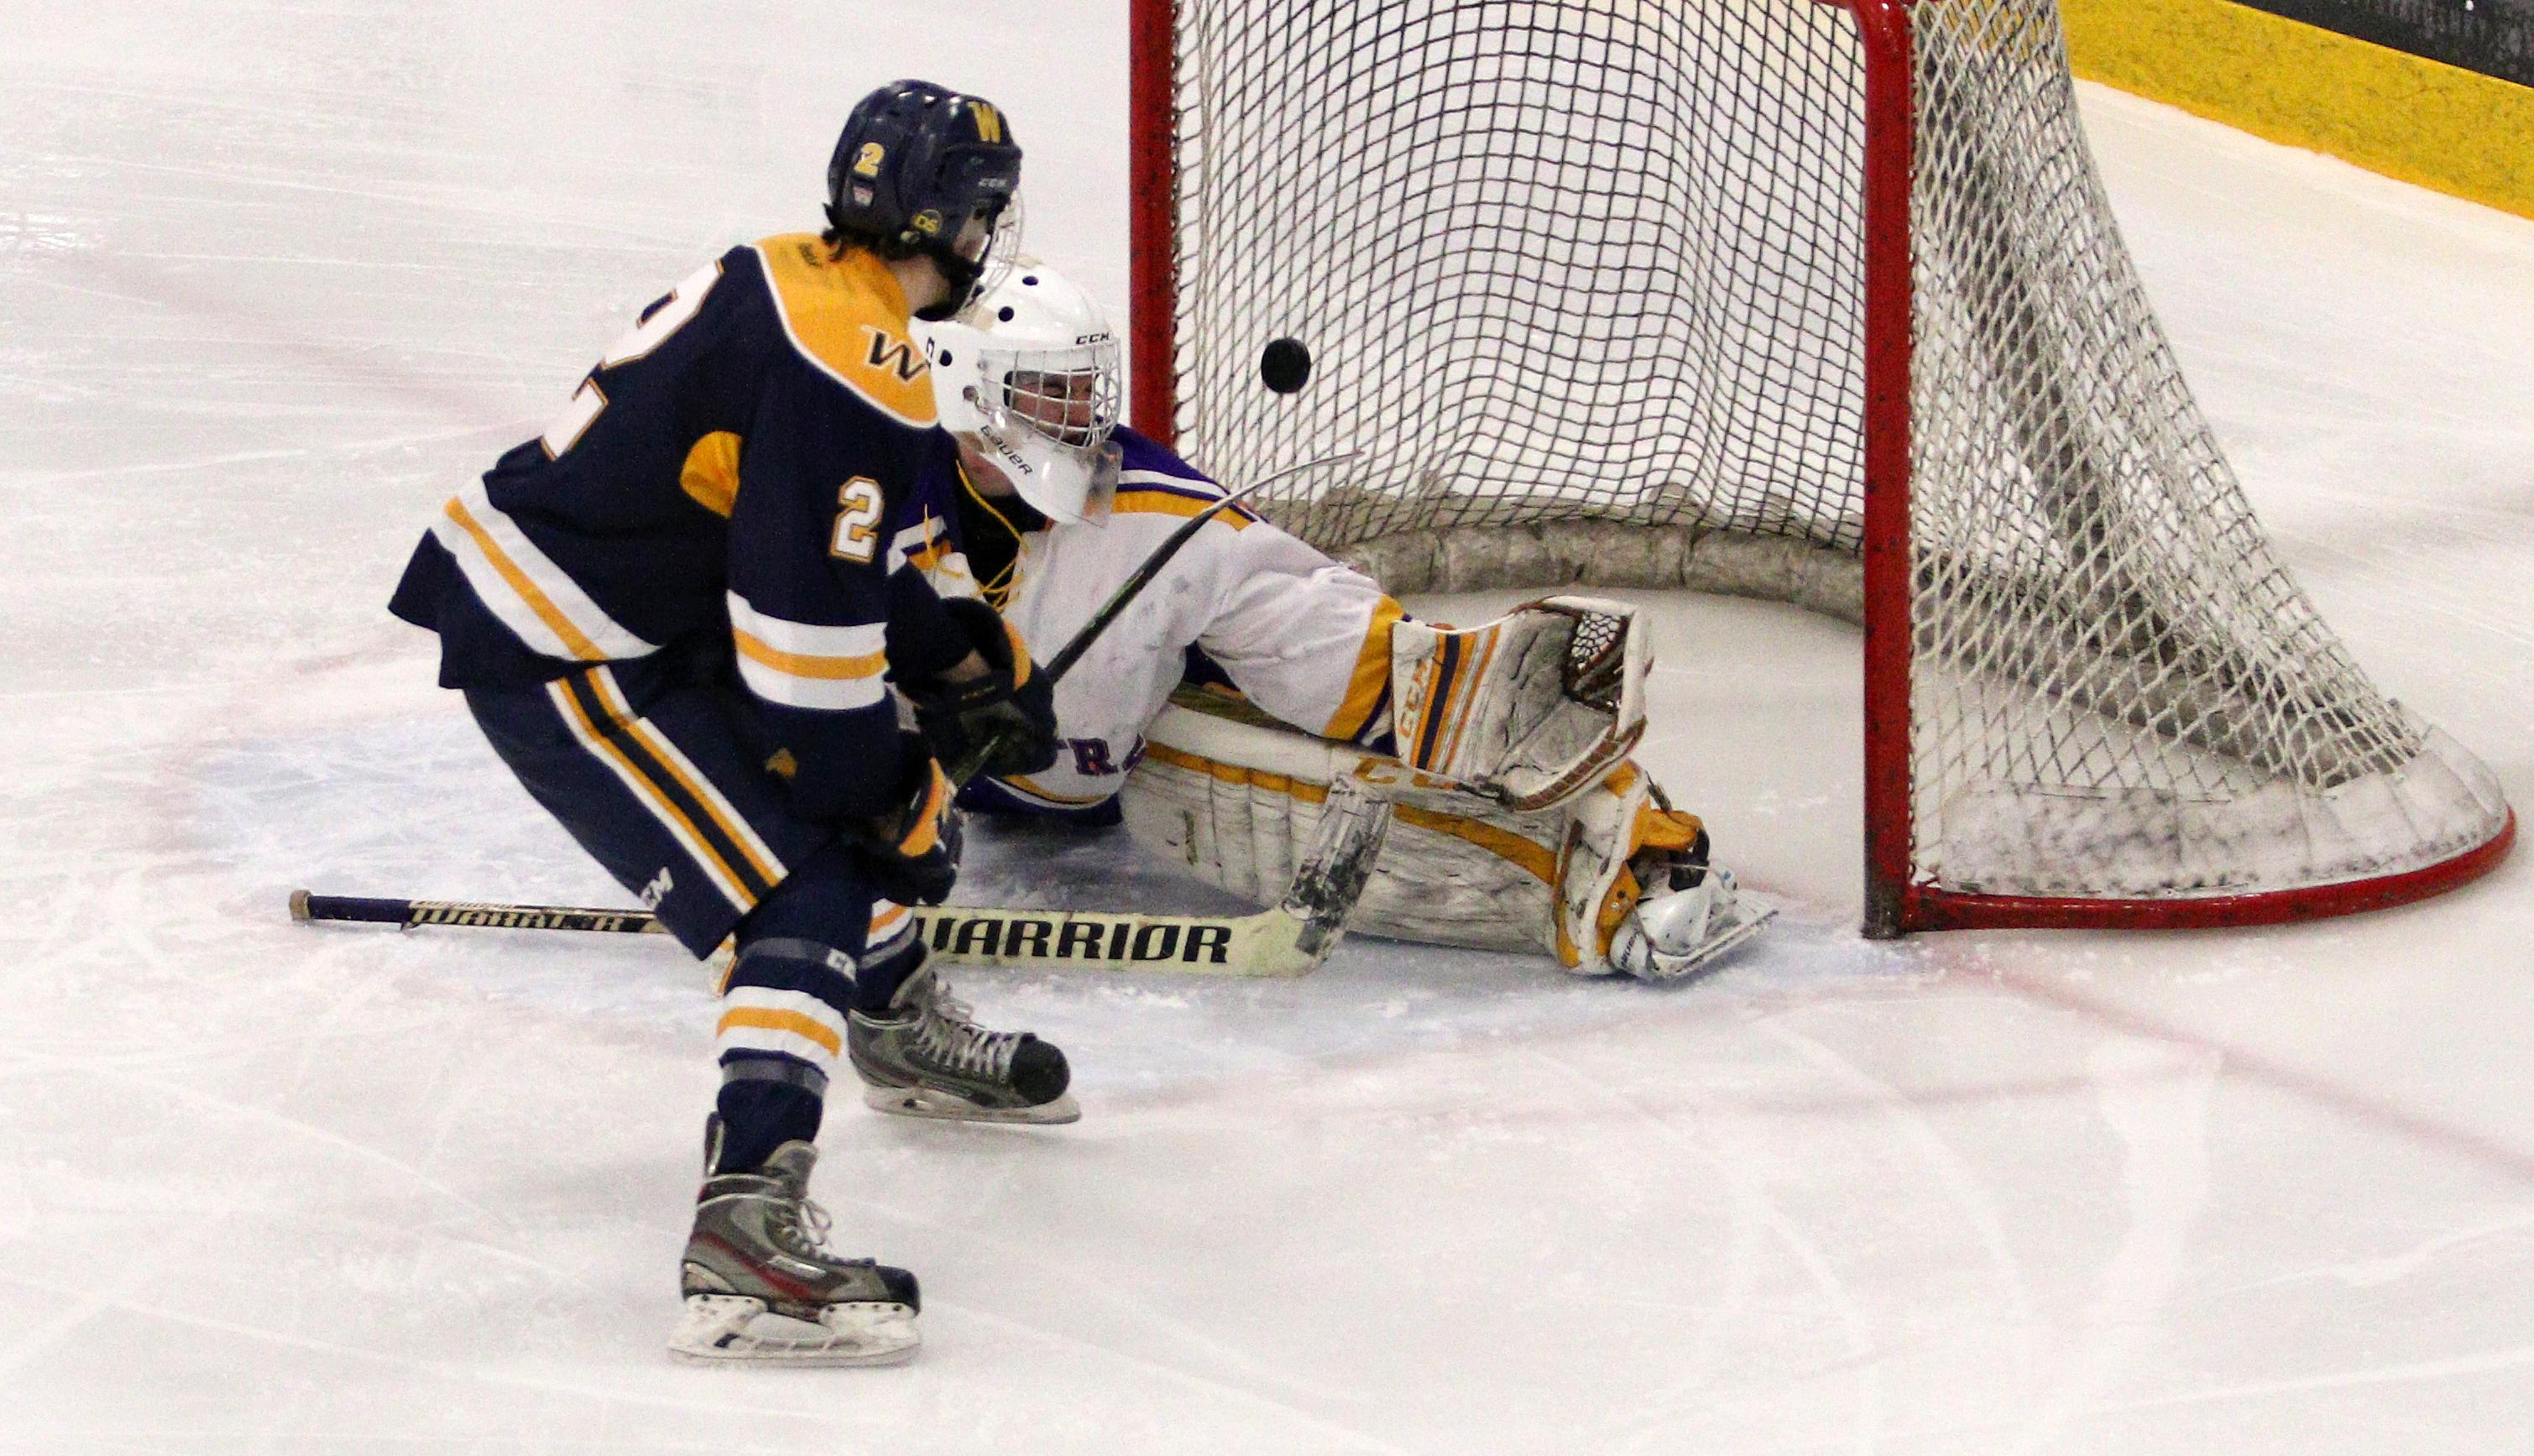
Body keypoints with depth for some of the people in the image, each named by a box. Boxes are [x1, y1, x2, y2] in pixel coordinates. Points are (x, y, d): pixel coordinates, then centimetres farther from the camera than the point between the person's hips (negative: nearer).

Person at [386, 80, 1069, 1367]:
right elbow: (808, 632, -23)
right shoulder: (856, 373, -22)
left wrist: (966, 657, 21)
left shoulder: (790, 283, 9)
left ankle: (902, 1034, 47)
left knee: (880, 766, 25)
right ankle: (745, 1236, -28)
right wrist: (885, 804, -11)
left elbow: (825, 549, 22)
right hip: (559, 668, -10)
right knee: (808, 904, -16)